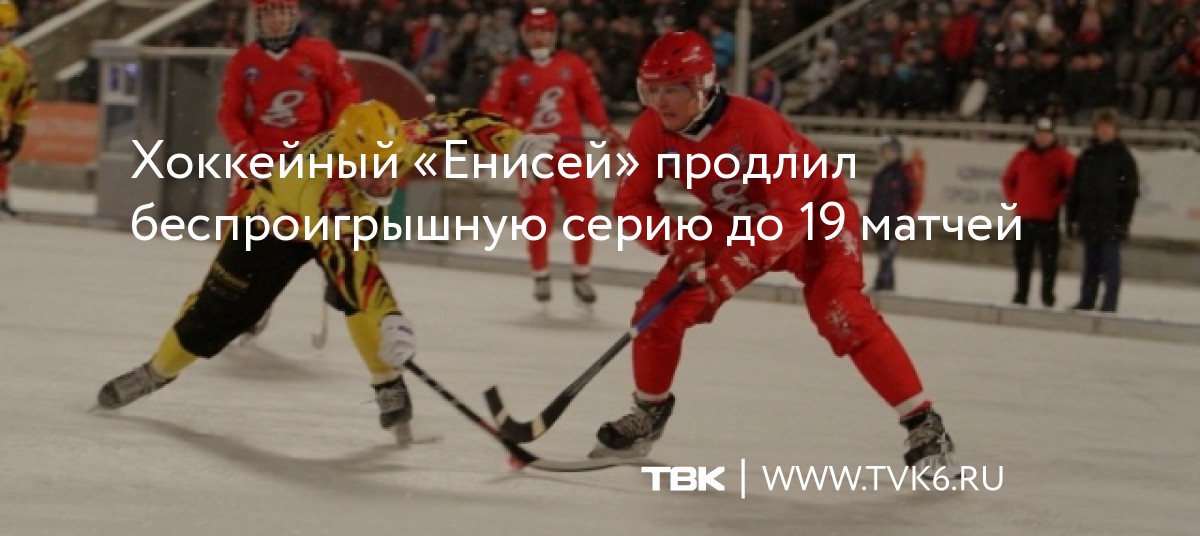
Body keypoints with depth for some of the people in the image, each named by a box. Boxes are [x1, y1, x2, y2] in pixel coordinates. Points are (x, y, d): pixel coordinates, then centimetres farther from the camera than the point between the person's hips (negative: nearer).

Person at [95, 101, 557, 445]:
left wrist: (514, 141, -41)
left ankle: (390, 389, -13)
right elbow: (348, 257, -57)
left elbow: (459, 124, -26)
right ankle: (157, 371, 30)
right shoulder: (324, 181, -48)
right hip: (278, 219, -4)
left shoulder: (399, 142, -34)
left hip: (348, 215, 4)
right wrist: (390, 318, -66)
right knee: (218, 312, 5)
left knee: (362, 293, -25)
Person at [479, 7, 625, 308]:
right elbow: (490, 109, 1)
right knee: (538, 212, -6)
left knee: (583, 210, -4)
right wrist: (518, 126, -14)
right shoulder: (514, 71, 3)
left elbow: (590, 100, 11)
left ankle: (582, 275, 10)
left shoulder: (572, 65, 5)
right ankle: (540, 275, 10)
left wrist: (606, 129, 0)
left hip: (570, 148, 1)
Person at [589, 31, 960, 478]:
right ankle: (649, 411, 19)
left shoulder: (756, 124, -35)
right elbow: (630, 205, -11)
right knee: (662, 306, -5)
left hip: (814, 211, -6)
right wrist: (673, 239, -31)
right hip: (730, 222, 6)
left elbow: (793, 213, -36)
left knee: (840, 314, -26)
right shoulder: (651, 132, -17)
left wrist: (737, 265, -45)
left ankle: (924, 425, -22)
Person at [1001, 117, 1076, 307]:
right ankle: (1021, 294, 16)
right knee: (1022, 256, 8)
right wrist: (1014, 200, 8)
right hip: (1024, 216, 4)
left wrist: (1057, 201, -11)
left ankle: (1047, 295, 5)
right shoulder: (1023, 156, 10)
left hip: (1048, 218, -4)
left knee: (1049, 258, -3)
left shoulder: (1063, 157, -3)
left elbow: (1073, 183, -10)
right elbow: (1008, 179, 19)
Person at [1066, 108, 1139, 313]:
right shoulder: (1087, 156, 10)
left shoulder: (1123, 156, -2)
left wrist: (1123, 221, -10)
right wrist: (1072, 218, 6)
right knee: (1091, 264, 10)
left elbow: (1131, 192, -4)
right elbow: (1075, 190, 12)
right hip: (1089, 219, 4)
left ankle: (1109, 304, -1)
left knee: (1110, 263, -4)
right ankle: (1086, 301, 16)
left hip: (1111, 221, -4)